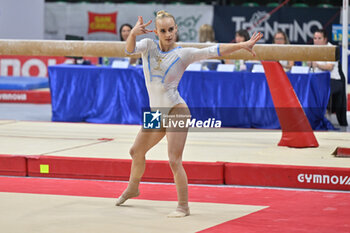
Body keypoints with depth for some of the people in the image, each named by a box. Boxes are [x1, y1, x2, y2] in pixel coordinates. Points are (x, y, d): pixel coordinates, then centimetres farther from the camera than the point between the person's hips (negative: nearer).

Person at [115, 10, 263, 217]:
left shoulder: (183, 54, -8)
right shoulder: (149, 46, 0)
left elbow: (214, 51, -16)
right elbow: (130, 49, -18)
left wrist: (242, 45, -26)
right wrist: (133, 33, -40)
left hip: (176, 111, -6)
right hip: (156, 113, 6)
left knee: (174, 161, -12)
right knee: (137, 151, 21)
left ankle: (183, 206, -2)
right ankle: (132, 188, 47)